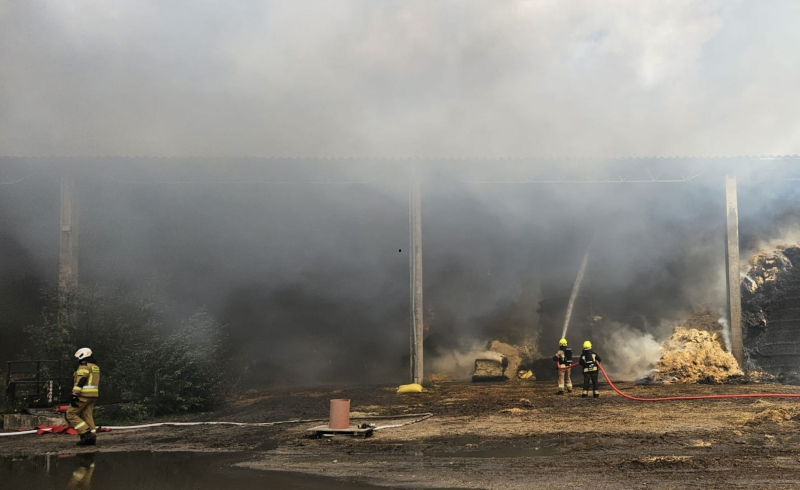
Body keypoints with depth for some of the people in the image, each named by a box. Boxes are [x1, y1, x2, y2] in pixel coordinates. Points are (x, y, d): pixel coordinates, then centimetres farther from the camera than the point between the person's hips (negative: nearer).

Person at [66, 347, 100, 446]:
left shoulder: (84, 366, -10)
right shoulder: (96, 367, 19)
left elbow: (80, 381, -19)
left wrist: (74, 395, -22)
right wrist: (95, 399, 24)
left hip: (83, 395, -9)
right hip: (93, 396, 9)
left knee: (71, 414, -1)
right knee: (88, 416, 9)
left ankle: (86, 433, -11)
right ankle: (92, 437, 2)